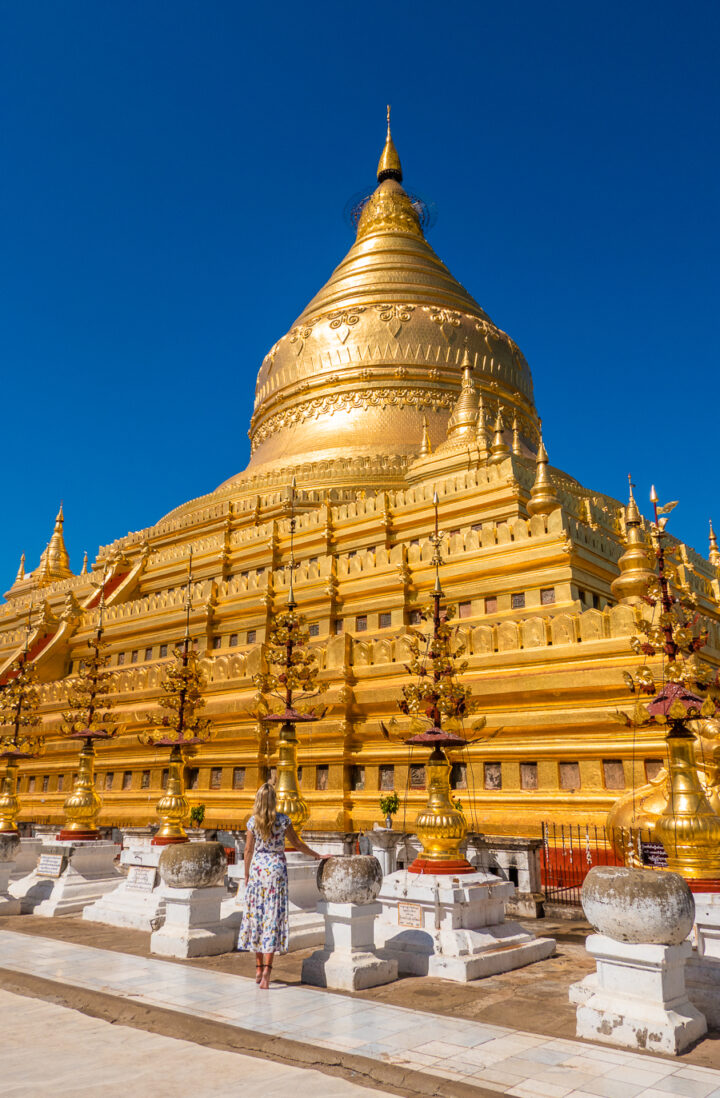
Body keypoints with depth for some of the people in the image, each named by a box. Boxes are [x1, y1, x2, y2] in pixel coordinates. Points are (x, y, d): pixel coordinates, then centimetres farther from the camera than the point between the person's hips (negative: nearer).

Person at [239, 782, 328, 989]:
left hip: (257, 868, 2)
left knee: (256, 915, 13)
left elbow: (248, 850, 2)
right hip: (276, 869, -2)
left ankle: (259, 969, 20)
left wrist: (246, 875, 13)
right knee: (273, 917, 0)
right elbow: (296, 843, 0)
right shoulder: (282, 820, -7)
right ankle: (266, 971, -7)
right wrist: (317, 856, 13)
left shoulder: (253, 821, -4)